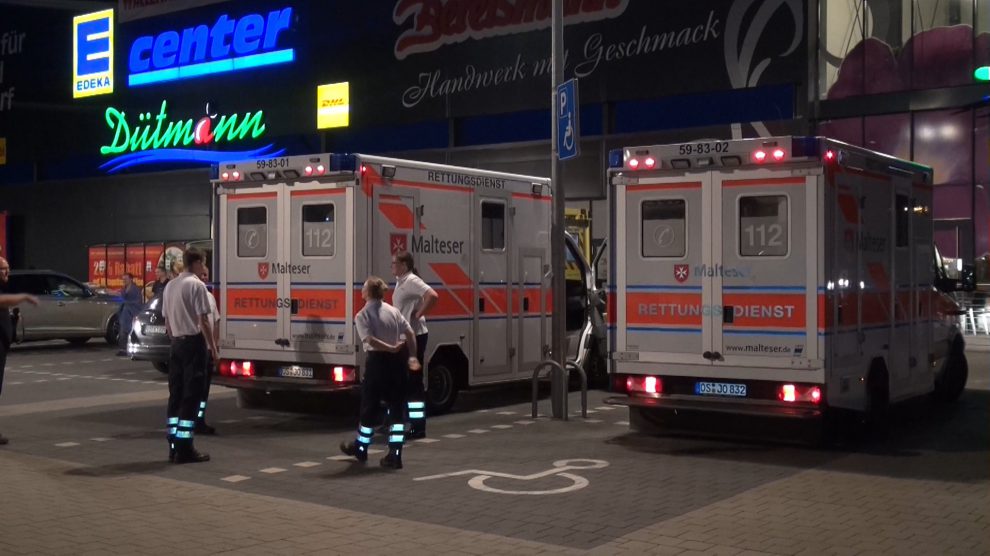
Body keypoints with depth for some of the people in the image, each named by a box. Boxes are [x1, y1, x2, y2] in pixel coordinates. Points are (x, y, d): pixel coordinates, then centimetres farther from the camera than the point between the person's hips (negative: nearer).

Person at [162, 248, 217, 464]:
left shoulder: (170, 286, 12)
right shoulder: (197, 285, -12)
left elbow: (167, 321, 16)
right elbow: (203, 321, -15)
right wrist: (212, 347, -9)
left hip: (176, 343, 8)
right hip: (194, 342, -8)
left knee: (175, 394, 10)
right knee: (191, 395, -5)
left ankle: (173, 446, 13)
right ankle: (184, 448, -5)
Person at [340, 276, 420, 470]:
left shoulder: (362, 315, -7)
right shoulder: (393, 311, 6)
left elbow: (370, 340, -20)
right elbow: (410, 334, 1)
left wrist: (392, 349, -16)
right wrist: (413, 356, 4)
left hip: (377, 361, -4)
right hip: (397, 362, 4)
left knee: (369, 407, 12)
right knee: (397, 408, 6)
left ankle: (360, 448, 30)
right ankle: (394, 455, 3)